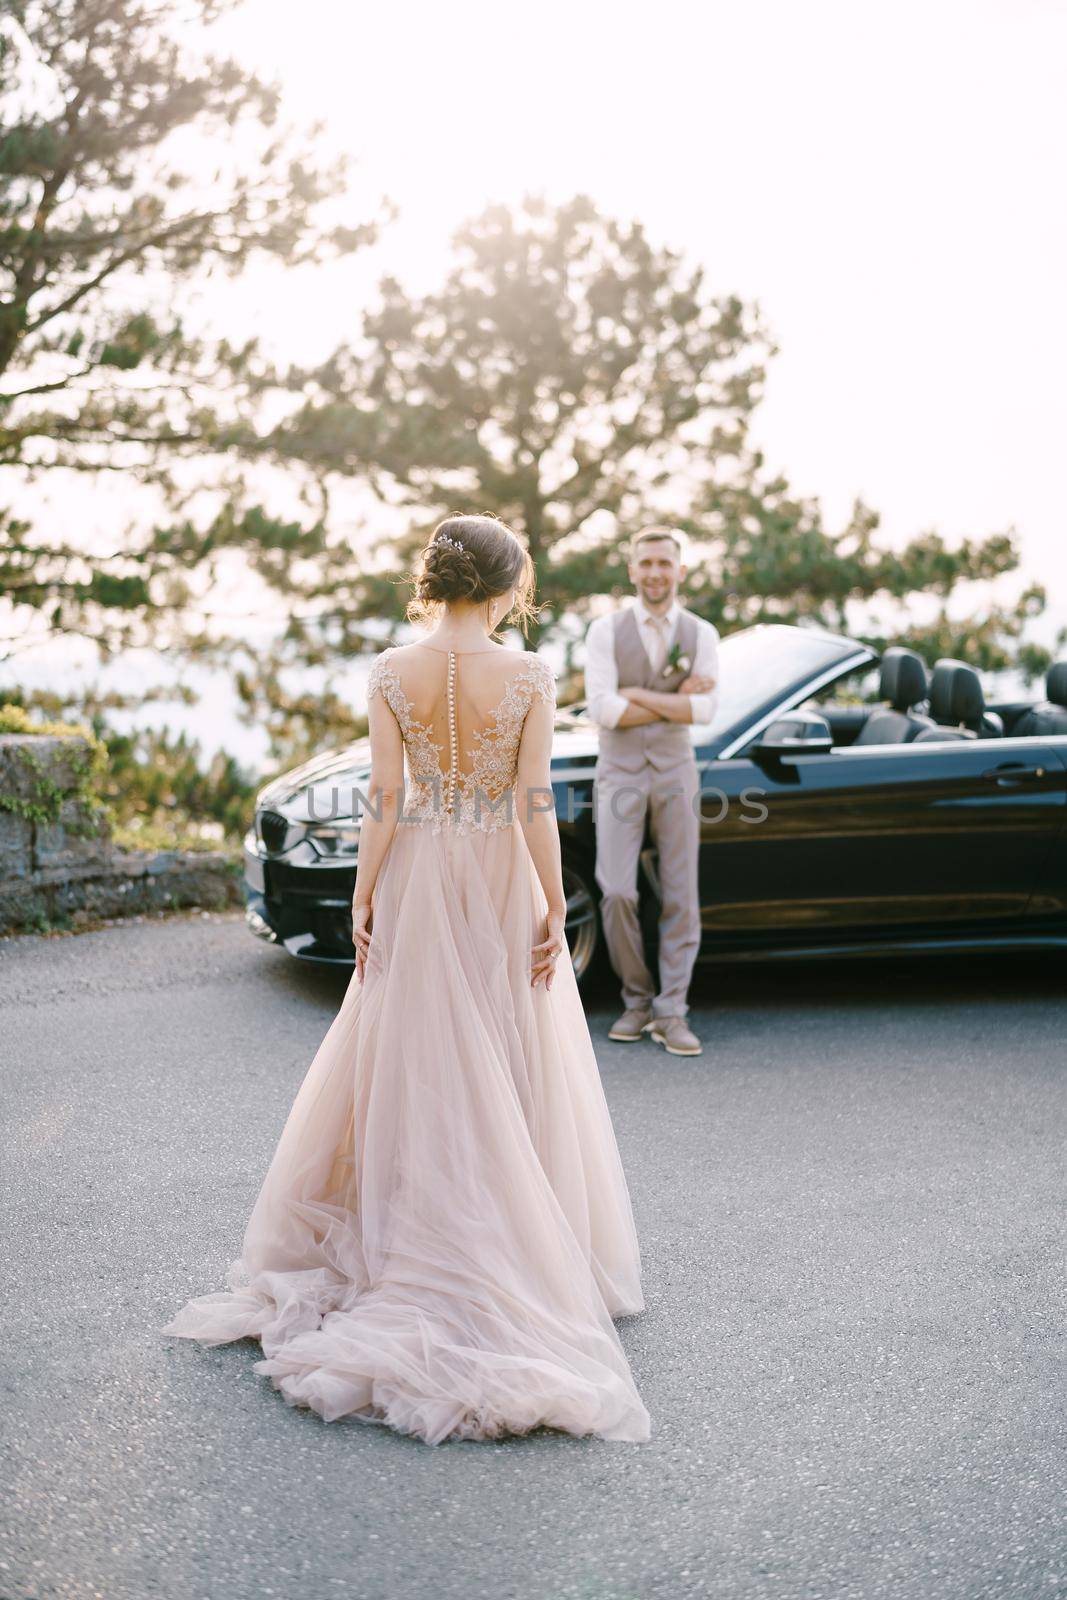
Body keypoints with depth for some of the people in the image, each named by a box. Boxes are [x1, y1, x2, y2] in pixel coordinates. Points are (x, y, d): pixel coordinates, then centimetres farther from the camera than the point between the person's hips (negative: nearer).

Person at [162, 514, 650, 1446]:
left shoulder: (393, 674, -7)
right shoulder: (530, 679, -11)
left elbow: (384, 801, -8)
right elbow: (535, 805, -12)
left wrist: (364, 898, 1)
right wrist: (554, 910, -4)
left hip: (418, 878, 1)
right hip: (503, 882, -1)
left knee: (412, 1062, 12)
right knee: (513, 1066, 10)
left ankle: (417, 1242, 22)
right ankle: (520, 1253, 18)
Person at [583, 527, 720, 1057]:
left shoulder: (700, 634, 4)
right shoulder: (606, 630, -1)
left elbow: (705, 709, -10)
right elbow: (602, 709, -12)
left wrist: (637, 695, -13)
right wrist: (676, 701, -10)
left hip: (675, 773, 2)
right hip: (620, 774, -1)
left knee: (680, 898, 0)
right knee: (617, 894, -9)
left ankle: (671, 1014, 7)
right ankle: (637, 1000, 10)